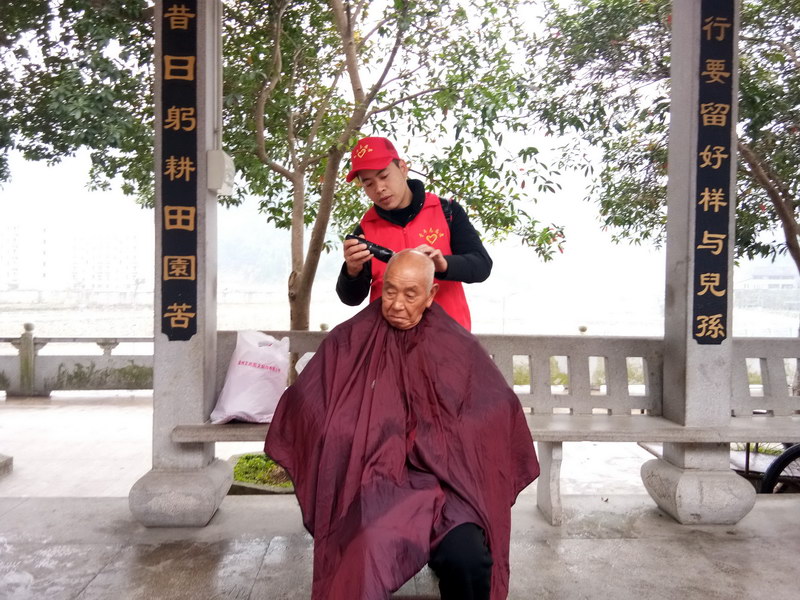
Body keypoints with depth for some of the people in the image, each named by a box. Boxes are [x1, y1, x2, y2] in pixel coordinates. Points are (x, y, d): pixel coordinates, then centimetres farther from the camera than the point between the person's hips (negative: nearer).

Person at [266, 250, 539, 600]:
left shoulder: (458, 346, 8)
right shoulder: (349, 341, 6)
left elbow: (497, 412, 13)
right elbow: (304, 405, 10)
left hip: (442, 480, 1)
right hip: (373, 479, -1)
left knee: (468, 558, -27)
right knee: (365, 560, -32)